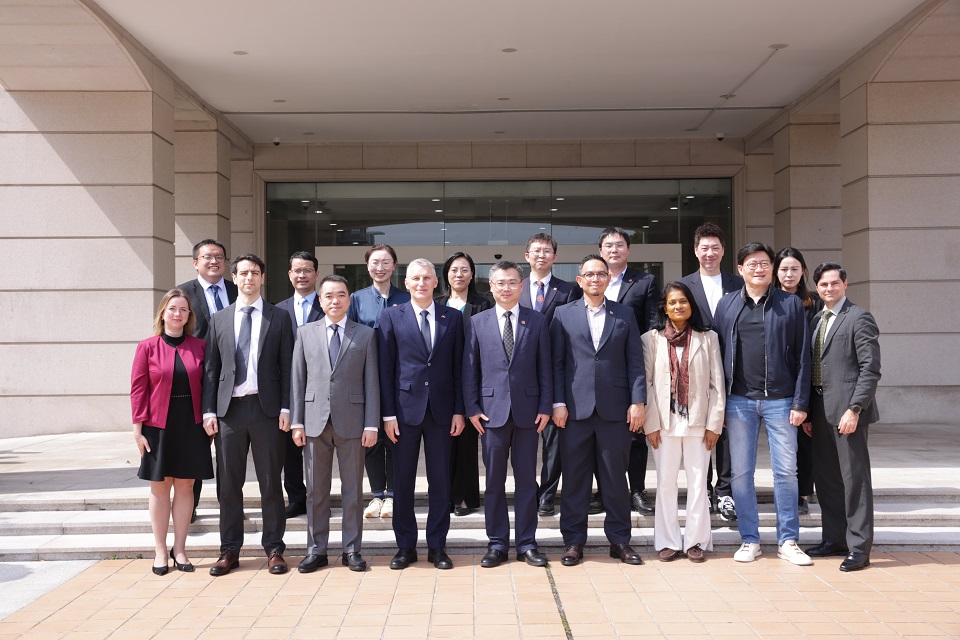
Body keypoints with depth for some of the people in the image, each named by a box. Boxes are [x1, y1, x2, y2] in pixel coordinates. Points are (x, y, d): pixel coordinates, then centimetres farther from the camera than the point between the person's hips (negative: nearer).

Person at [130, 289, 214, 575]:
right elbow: (138, 389, -3)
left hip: (191, 426, 2)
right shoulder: (147, 347, -2)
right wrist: (138, 428, -7)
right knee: (160, 486, 7)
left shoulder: (200, 347, 3)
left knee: (185, 485, 7)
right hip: (158, 426, -1)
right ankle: (160, 551, 16)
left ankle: (180, 548, 17)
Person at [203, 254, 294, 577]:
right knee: (229, 483, 7)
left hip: (266, 408, -2)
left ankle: (274, 548, 13)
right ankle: (229, 549, 17)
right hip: (229, 408, 2)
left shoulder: (279, 318, 6)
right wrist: (209, 410, 0)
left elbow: (286, 366, 2)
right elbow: (210, 368, 8)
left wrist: (285, 408, -6)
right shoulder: (219, 320, 11)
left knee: (270, 482, 4)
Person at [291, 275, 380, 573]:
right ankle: (316, 550, 17)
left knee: (353, 490, 5)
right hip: (315, 422, 1)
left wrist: (372, 424, -5)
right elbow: (298, 379, 7)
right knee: (316, 490, 7)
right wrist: (297, 422, 1)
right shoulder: (305, 333, 8)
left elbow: (372, 382, 2)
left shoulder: (365, 334, 5)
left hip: (351, 422, -1)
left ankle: (351, 549, 15)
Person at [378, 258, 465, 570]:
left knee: (440, 480, 6)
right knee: (403, 480, 5)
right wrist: (388, 413, -5)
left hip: (441, 409, 1)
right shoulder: (391, 316, 3)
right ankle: (406, 546, 17)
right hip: (405, 408, -1)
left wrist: (459, 410, 0)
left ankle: (437, 546, 17)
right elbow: (385, 368, 0)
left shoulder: (453, 317, 7)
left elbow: (458, 367, 6)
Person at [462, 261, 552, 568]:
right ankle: (497, 543, 16)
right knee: (494, 480, 6)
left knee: (526, 479, 7)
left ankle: (527, 543, 16)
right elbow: (470, 370, 4)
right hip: (492, 410, 0)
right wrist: (472, 408, -3)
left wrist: (545, 407, -2)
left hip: (527, 410, 0)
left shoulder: (537, 322, 6)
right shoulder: (477, 323, 5)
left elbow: (545, 368, 5)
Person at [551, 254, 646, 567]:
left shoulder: (624, 314, 9)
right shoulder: (563, 315, 7)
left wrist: (638, 401, -2)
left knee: (616, 477, 7)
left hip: (615, 409, 1)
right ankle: (573, 540, 14)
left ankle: (619, 540, 17)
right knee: (574, 478, 4)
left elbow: (635, 362, 6)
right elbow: (556, 362, 4)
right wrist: (558, 403, -3)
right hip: (576, 408, 0)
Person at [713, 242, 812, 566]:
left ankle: (788, 541, 13)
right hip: (739, 401, 2)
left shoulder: (791, 304, 4)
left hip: (779, 399, -1)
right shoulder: (727, 305, 8)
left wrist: (800, 402, -5)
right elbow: (718, 353, 7)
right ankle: (749, 539, 17)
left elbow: (802, 357, 1)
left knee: (786, 472, 2)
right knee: (741, 472, 5)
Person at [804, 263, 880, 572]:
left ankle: (859, 548, 3)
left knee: (855, 478, -3)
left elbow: (870, 369, -13)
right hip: (821, 411, 8)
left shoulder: (859, 318, -7)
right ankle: (835, 539, 25)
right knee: (826, 478, 13)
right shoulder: (815, 321, 16)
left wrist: (854, 409, -19)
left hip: (847, 410, -8)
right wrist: (807, 411, 13)